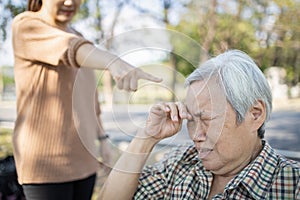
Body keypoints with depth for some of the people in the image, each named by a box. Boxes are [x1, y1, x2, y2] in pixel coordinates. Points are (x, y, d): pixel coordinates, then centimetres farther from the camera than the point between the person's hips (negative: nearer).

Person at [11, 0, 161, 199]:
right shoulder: (26, 25, -10)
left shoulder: (78, 37, 13)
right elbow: (69, 49, -32)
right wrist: (114, 62, -49)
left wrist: (102, 137, 14)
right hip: (46, 161, -7)